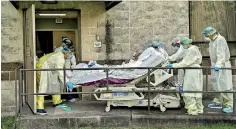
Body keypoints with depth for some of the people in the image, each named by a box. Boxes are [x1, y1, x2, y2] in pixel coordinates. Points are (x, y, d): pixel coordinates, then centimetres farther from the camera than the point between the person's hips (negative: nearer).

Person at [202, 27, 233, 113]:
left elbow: (221, 54, -29)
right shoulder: (212, 40, 13)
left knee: (224, 85, -10)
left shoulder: (220, 40, -18)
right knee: (217, 84, 15)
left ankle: (229, 105, -9)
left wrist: (218, 64, -41)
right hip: (215, 65, 9)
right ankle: (218, 102, 26)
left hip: (222, 65, -9)